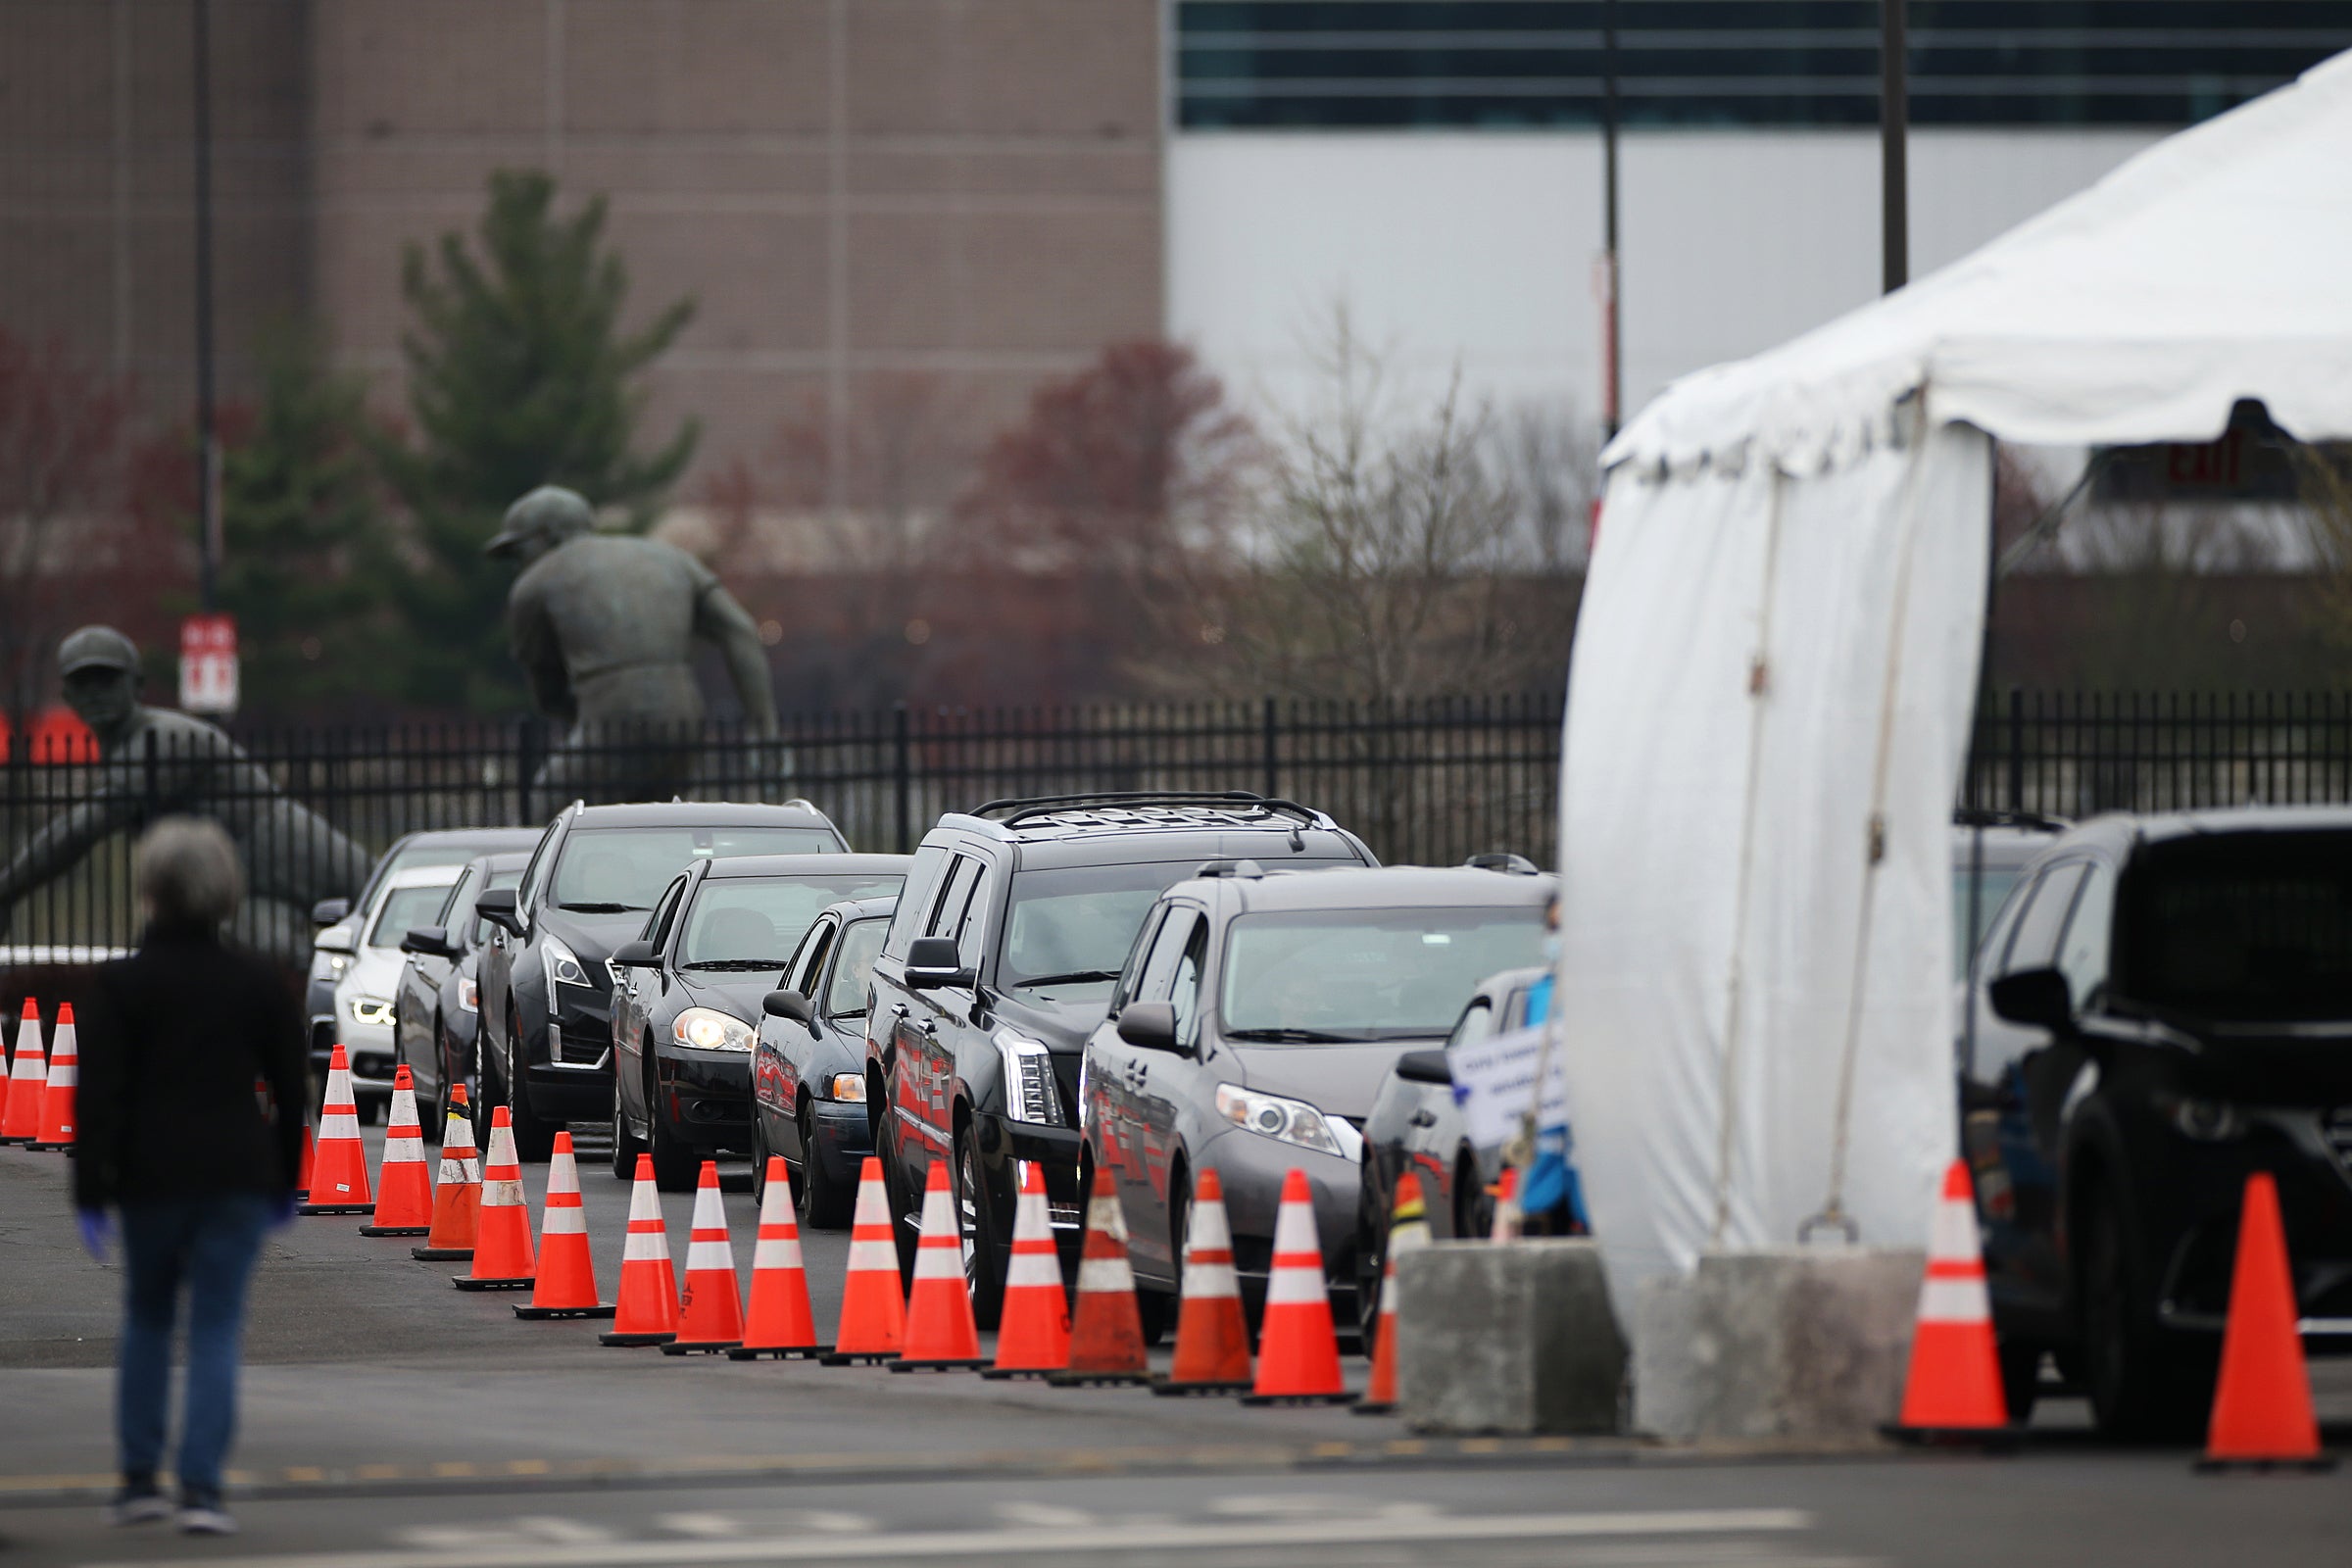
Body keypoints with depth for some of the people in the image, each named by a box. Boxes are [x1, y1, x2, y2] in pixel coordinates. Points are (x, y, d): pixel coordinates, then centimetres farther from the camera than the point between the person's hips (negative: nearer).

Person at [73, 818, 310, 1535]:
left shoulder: (120, 985, -5)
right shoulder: (257, 983, 2)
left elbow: (98, 1097, -8)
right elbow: (292, 1088, 7)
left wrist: (90, 1194, -6)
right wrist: (284, 1180, 17)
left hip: (149, 1178, -1)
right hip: (236, 1174, 1)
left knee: (146, 1321, 17)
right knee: (216, 1329, 0)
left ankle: (138, 1478, 16)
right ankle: (201, 1488, -9)